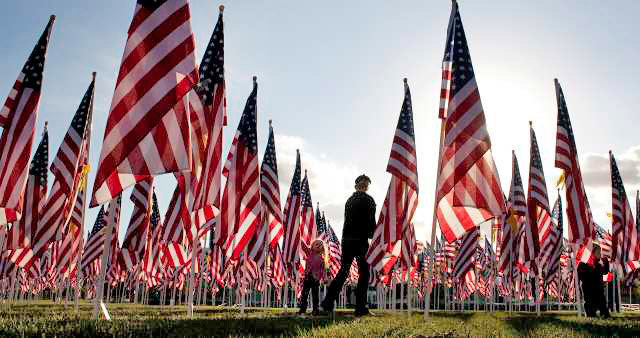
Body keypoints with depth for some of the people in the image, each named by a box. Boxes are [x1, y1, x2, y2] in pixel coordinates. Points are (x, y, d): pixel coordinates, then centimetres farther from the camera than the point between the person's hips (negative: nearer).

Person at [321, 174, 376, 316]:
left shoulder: (349, 200, 14)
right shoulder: (368, 200, -3)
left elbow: (347, 220, 14)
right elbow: (371, 221, -8)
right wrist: (372, 236, 4)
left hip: (346, 239, 5)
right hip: (361, 240, -5)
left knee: (343, 270, 11)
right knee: (364, 273, 2)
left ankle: (328, 302, 4)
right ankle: (361, 308, 0)